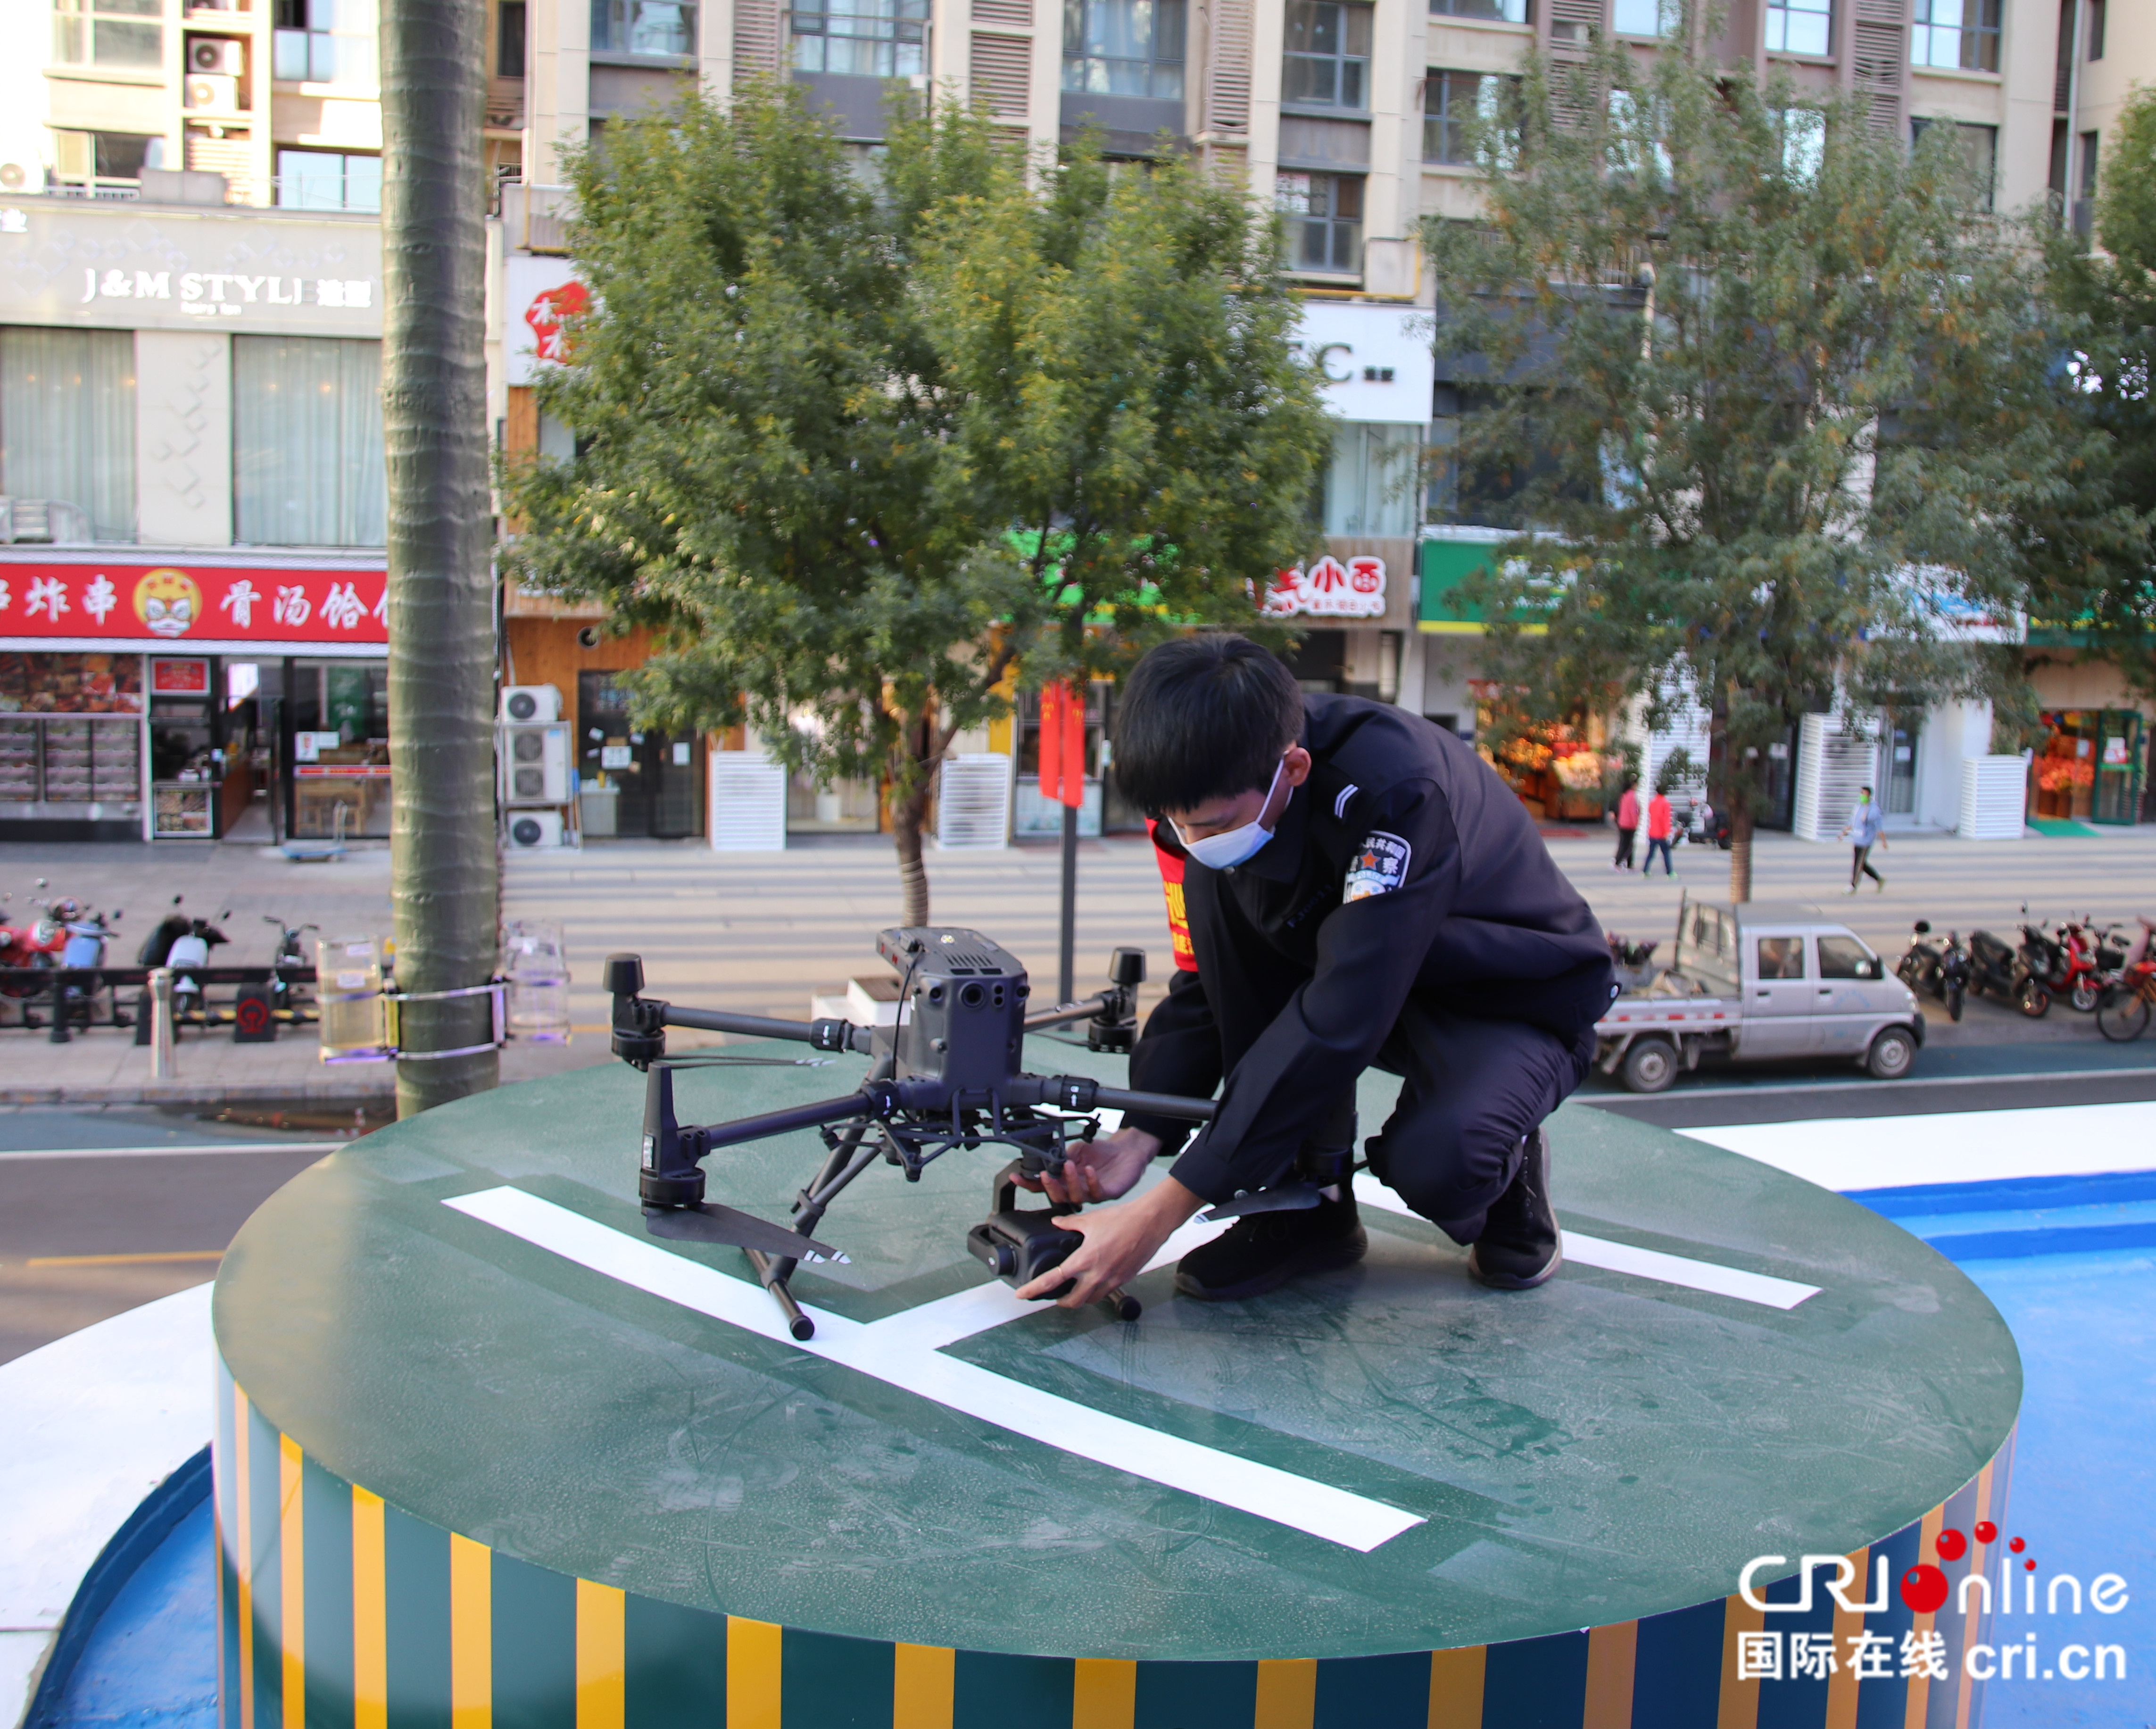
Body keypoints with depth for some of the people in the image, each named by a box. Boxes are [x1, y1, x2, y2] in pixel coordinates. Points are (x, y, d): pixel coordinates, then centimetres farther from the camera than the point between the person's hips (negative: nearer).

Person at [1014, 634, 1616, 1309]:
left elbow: (1337, 1020, -39)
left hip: (1517, 1005, -6)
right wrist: (1139, 1137, -21)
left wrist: (1162, 1211, -39)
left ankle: (1503, 1164, 2)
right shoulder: (1218, 793, -15)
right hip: (1367, 984, 7)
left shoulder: (1395, 790, -36)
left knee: (1435, 1157, -39)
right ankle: (1305, 1200, -11)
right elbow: (1208, 983, -5)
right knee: (1214, 889, -20)